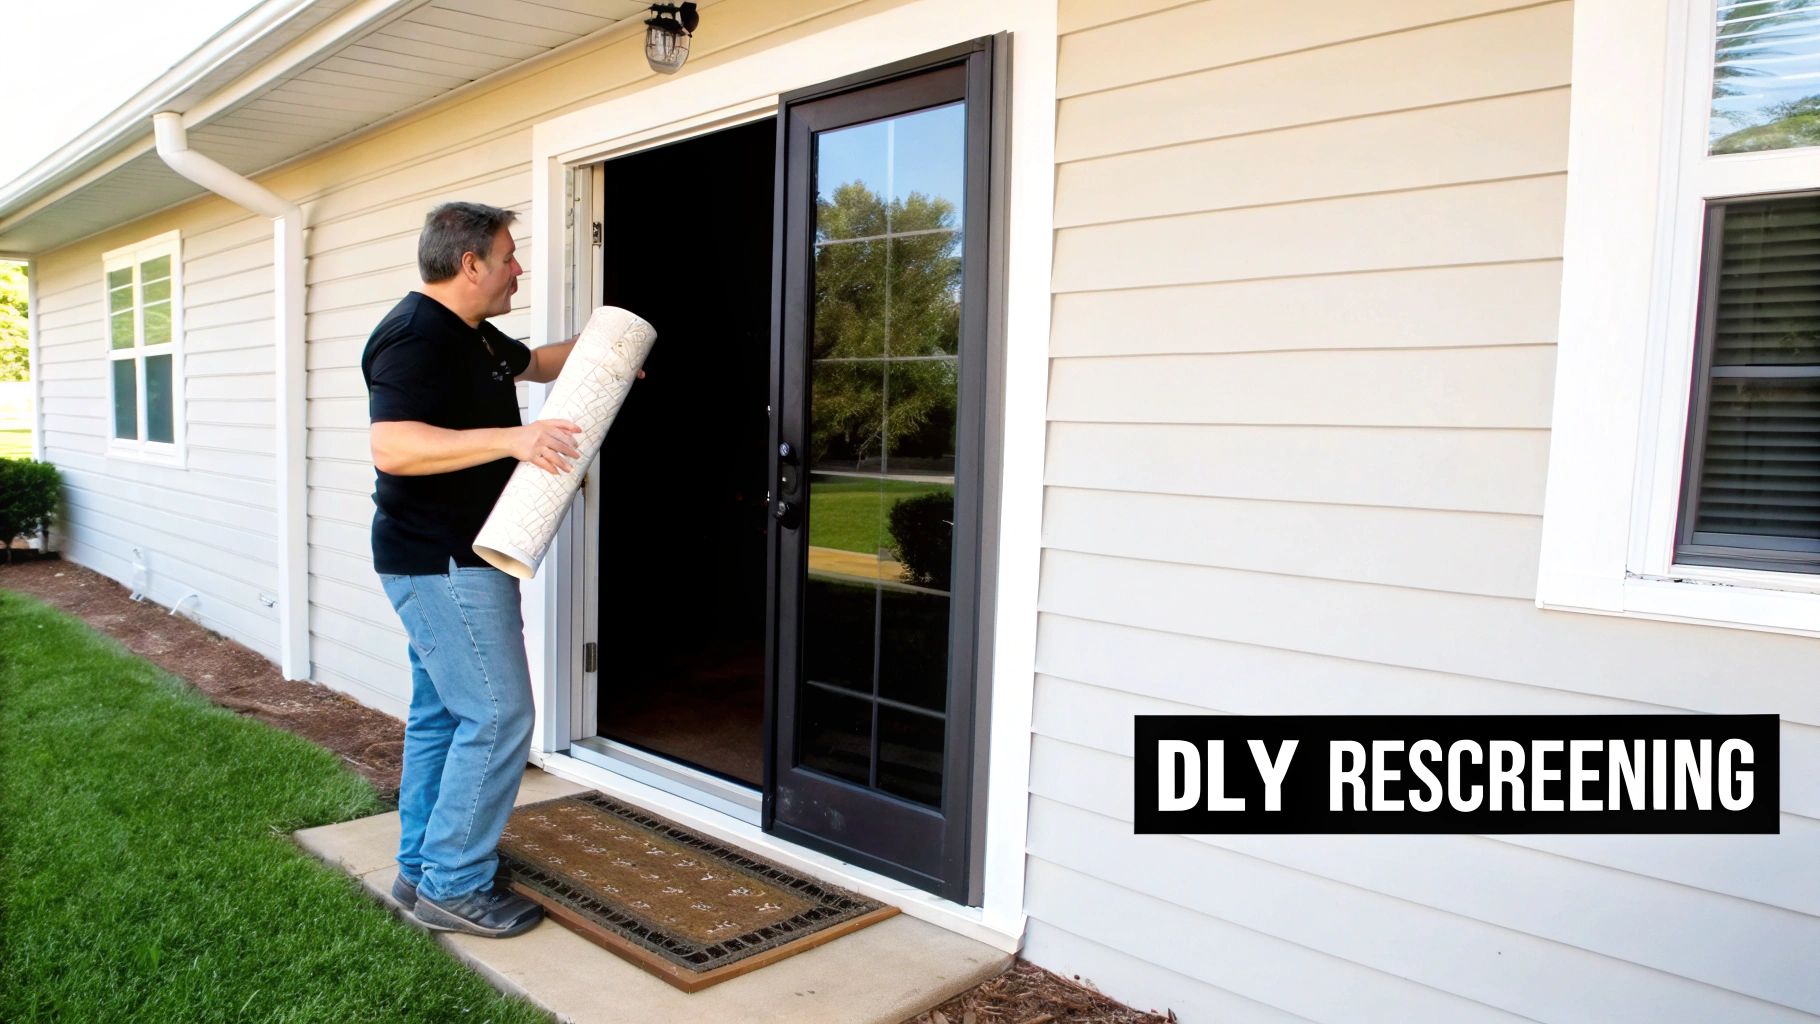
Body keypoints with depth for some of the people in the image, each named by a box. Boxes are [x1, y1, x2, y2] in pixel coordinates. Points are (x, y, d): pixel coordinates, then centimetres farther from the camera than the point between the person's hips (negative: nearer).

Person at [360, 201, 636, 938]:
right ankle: (453, 886, 3)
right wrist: (512, 438, -34)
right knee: (498, 715, -8)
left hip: (449, 562, 11)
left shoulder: (476, 336, 14)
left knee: (441, 712, 15)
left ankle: (421, 868, 26)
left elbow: (537, 362, 33)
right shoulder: (414, 338, -18)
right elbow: (392, 447, -29)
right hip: (443, 563, -11)